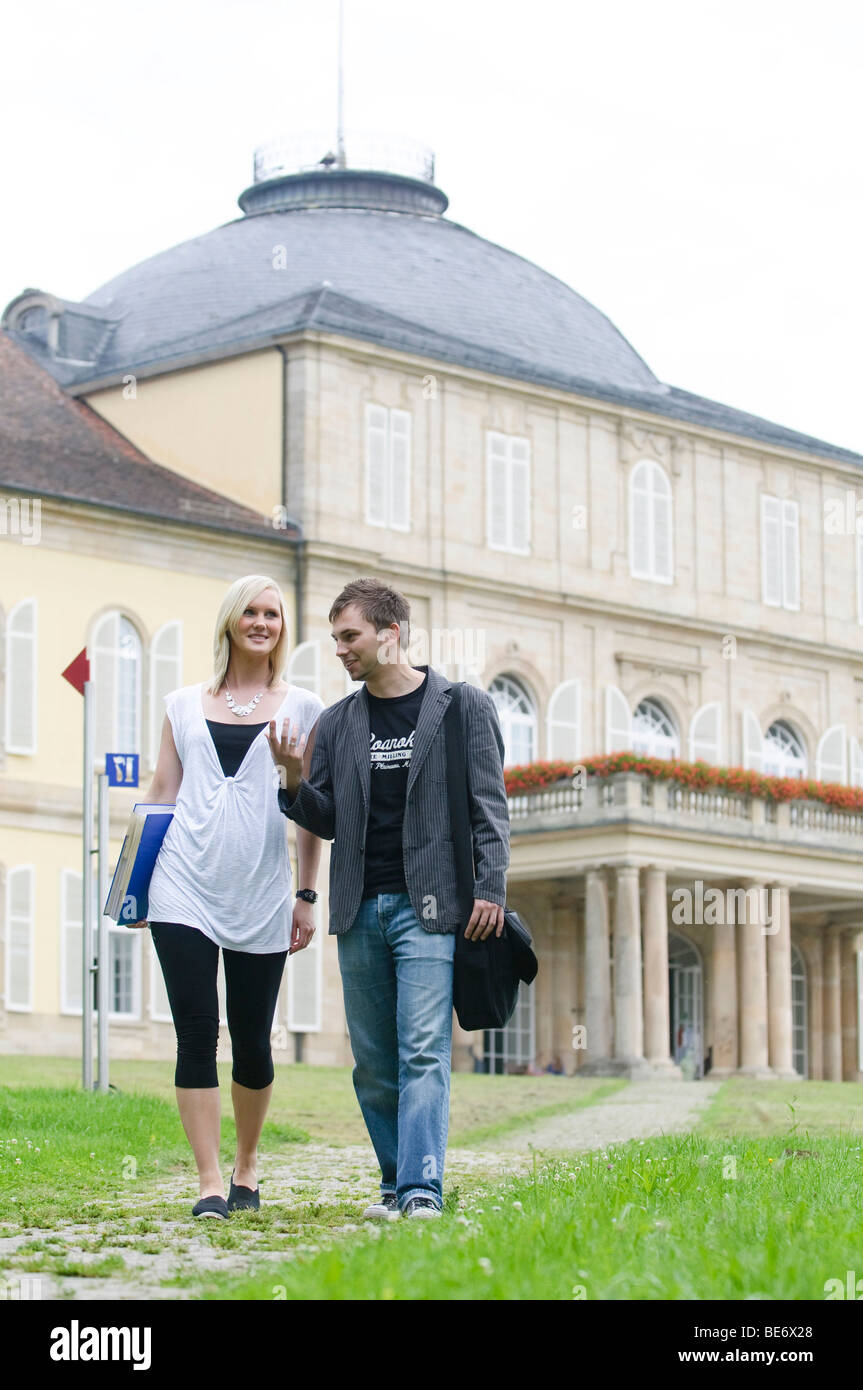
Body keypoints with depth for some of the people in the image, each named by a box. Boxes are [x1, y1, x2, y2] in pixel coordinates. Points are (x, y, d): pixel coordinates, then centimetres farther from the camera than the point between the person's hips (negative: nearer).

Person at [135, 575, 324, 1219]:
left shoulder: (302, 708, 9)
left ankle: (247, 1165, 25)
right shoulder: (186, 705, 12)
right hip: (185, 888, 0)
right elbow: (160, 795, 14)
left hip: (262, 896, 0)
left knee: (252, 1044, 4)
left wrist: (307, 895, 4)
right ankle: (210, 1183, -5)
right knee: (197, 1034, -7)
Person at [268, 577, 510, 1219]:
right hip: (360, 908, 5)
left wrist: (491, 889, -9)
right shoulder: (336, 723, 14)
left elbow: (489, 804, 1)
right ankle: (395, 1182, 15)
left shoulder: (465, 706, 3)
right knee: (373, 1062, 6)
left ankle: (421, 1188, -16)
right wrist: (296, 783, -4)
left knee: (423, 1051, -13)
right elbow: (328, 822, 16)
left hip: (428, 905, -5)